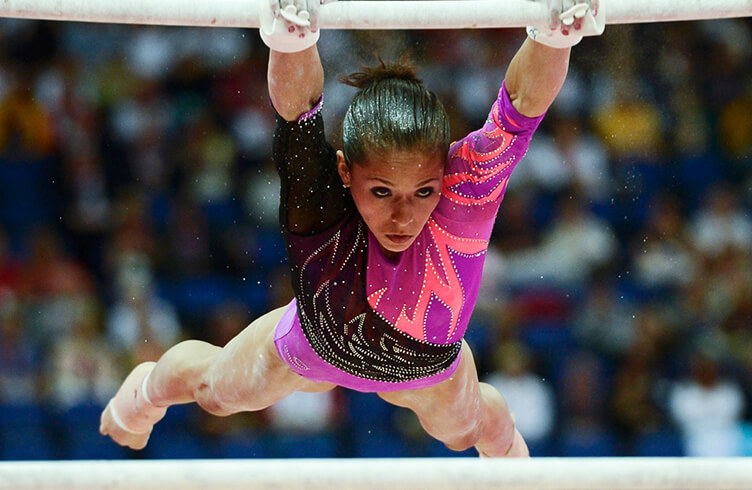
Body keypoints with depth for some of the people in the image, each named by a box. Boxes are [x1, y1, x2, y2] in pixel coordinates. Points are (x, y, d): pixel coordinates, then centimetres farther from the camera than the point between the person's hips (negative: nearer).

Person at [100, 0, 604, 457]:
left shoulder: (464, 195, -45)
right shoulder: (321, 204, -46)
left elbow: (525, 104, -59)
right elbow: (295, 107, -65)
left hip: (427, 371, 1)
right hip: (312, 352, -1)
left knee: (463, 425, 35)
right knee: (216, 390, 29)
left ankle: (506, 446, 74)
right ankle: (146, 389, 66)